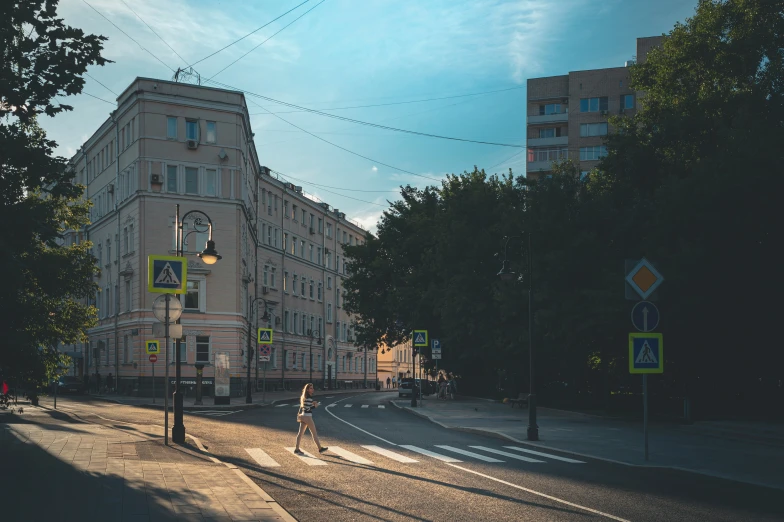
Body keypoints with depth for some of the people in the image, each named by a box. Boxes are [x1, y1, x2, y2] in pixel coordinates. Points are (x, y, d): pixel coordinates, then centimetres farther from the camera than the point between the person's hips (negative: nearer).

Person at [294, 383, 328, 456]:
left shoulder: (304, 397, 11)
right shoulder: (308, 398, -18)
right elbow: (307, 408, -22)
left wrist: (312, 403, 9)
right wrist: (314, 406, -11)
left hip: (303, 416, 9)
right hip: (307, 417, -9)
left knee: (300, 432, 8)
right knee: (314, 433, 3)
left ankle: (296, 449, 8)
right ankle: (320, 448, 13)